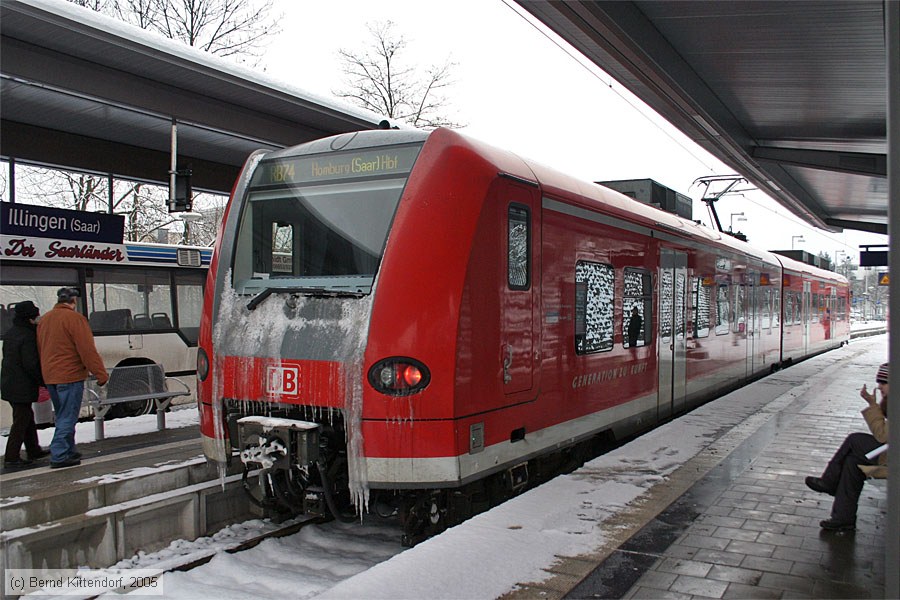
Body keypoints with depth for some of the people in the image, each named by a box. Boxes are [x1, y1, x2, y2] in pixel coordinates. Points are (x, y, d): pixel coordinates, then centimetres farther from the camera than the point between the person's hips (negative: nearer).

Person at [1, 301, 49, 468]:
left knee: (27, 418, 19)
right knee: (21, 421, -2)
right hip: (23, 387, -9)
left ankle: (33, 450, 30)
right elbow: (31, 364, -21)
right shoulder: (27, 336, -19)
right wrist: (44, 381, -10)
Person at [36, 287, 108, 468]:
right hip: (70, 376, -8)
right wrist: (100, 373, -12)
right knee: (68, 417, -4)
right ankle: (59, 456, -7)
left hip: (50, 377, 8)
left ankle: (68, 451, 23)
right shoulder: (74, 318, -13)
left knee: (62, 416, 17)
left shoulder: (44, 319, 13)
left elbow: (40, 349, 19)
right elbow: (87, 349, -16)